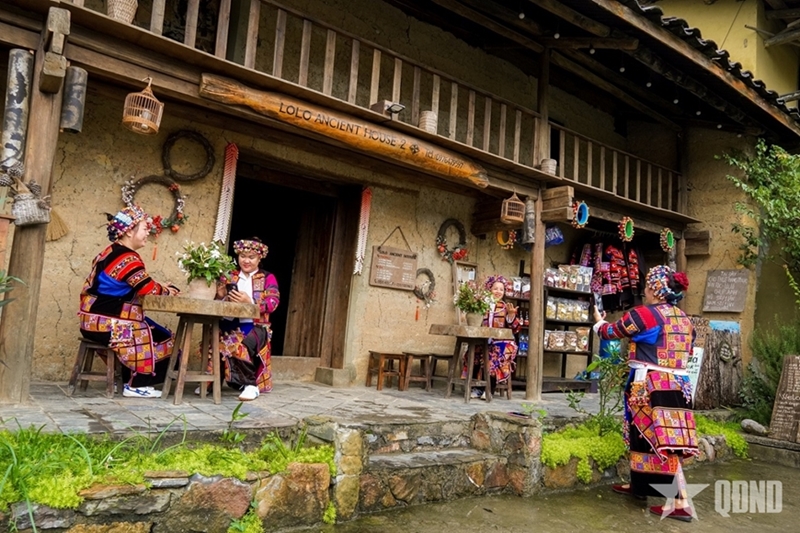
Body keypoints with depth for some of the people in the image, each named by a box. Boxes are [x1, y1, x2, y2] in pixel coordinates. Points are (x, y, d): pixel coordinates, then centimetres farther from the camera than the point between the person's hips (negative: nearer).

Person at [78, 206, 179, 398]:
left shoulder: (113, 251, 12)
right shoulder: (128, 259, -20)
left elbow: (138, 283, 16)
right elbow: (148, 288, -20)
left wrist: (159, 287, 3)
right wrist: (166, 290, -1)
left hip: (96, 319, 10)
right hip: (108, 324, -10)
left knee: (155, 334, 18)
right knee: (161, 339, -2)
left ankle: (132, 380, 18)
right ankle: (136, 385, 5)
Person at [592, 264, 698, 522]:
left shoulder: (642, 314, -11)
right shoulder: (685, 320, 10)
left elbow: (610, 332, 3)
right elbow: (687, 354, 20)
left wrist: (599, 322, 24)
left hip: (650, 385, -8)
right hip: (677, 385, 8)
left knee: (662, 443, -4)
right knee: (644, 435, 18)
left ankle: (682, 503, -3)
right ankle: (638, 485, 32)